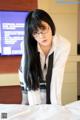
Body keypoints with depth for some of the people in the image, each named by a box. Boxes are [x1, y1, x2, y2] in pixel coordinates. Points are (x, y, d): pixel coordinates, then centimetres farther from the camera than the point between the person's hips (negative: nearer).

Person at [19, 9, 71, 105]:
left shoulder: (63, 45, -31)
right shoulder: (29, 45, -31)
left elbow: (57, 76, -29)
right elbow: (31, 79, -30)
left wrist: (56, 105, -30)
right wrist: (35, 106, -33)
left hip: (49, 82, 1)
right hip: (29, 80, 0)